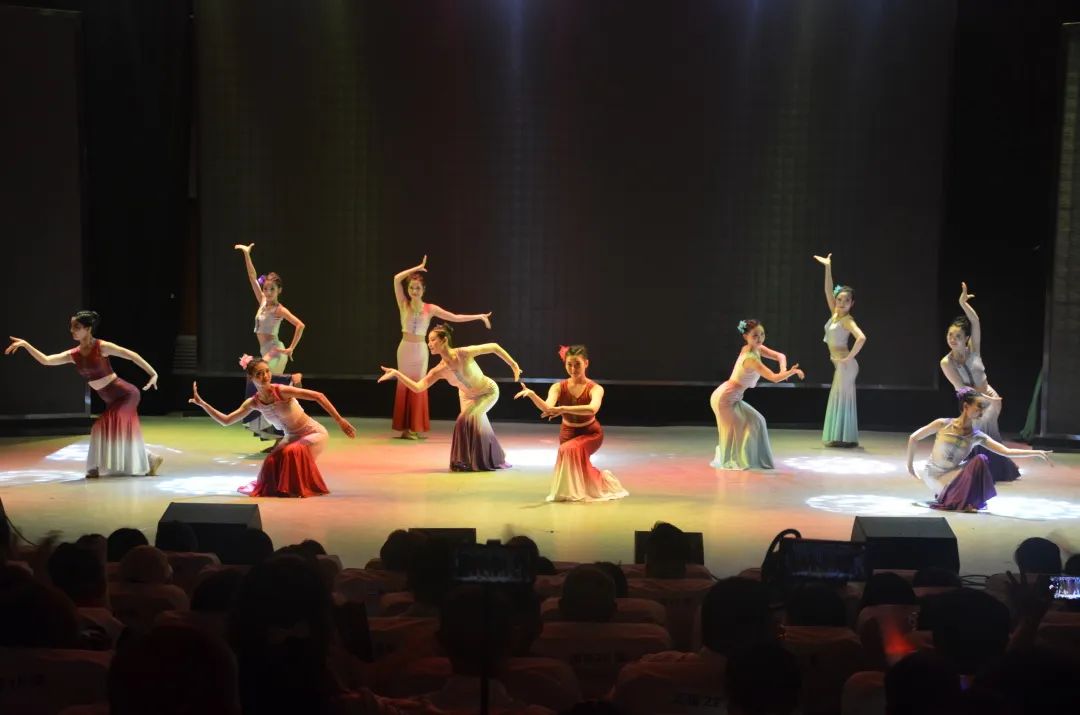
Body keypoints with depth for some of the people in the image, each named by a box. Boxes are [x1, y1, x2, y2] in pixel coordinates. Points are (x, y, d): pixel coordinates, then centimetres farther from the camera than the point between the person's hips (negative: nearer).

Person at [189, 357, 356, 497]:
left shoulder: (282, 391, -25)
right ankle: (283, 486, 24)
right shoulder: (253, 403, -8)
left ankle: (303, 487, -8)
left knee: (295, 452, -32)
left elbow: (318, 396, -27)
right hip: (292, 438, 6)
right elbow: (225, 421, -3)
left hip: (314, 433, -6)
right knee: (272, 462, -9)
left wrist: (340, 420, -29)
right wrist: (202, 403, -12)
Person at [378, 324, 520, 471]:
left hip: (489, 392, -5)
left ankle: (470, 461, -5)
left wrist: (514, 365, -18)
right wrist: (396, 373, -36)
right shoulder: (439, 371, -22)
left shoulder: (465, 353, -34)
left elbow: (494, 346, -24)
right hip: (468, 396, 5)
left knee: (468, 419, -23)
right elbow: (417, 387, -27)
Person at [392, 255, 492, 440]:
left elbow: (455, 317, 0)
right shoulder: (404, 305, -2)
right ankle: (406, 427, 4)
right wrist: (417, 268, -8)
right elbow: (397, 279, -11)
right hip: (405, 349, -1)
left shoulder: (430, 309, 0)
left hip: (420, 351, 1)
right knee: (404, 386, 1)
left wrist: (479, 316, -5)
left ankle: (415, 427, 6)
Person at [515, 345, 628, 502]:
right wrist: (531, 394, -52)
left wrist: (562, 409, -52)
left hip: (590, 433, -4)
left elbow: (592, 409, -44)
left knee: (571, 449, -33)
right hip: (568, 433, 4)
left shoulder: (595, 389, -21)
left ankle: (580, 490, -11)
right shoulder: (558, 387, -15)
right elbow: (547, 408, -33)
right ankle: (602, 480, 43)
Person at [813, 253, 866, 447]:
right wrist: (828, 268, -1)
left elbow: (862, 338, -29)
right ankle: (840, 437, 15)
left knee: (843, 399, -6)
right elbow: (828, 290, 4)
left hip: (845, 364, -8)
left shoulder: (847, 320, -15)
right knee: (839, 399, 10)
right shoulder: (834, 314, 6)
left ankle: (845, 438, -3)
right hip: (839, 364, 8)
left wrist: (850, 357, -21)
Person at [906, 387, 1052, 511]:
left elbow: (1006, 451, -14)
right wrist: (910, 466, -3)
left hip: (951, 475, 5)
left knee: (981, 459, -15)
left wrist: (1037, 453, -24)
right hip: (933, 476, -5)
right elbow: (913, 438, -8)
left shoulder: (977, 437, -7)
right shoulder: (943, 424, -17)